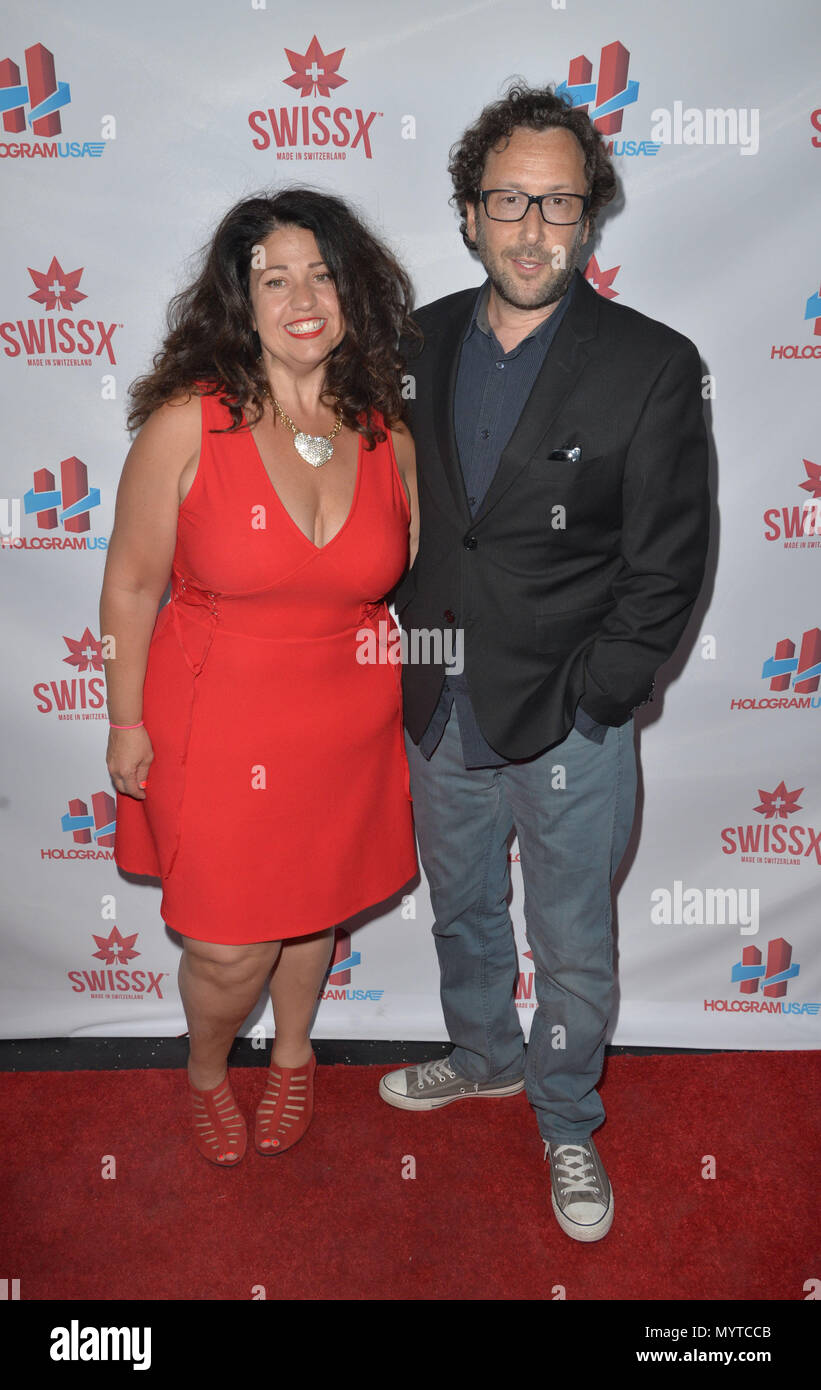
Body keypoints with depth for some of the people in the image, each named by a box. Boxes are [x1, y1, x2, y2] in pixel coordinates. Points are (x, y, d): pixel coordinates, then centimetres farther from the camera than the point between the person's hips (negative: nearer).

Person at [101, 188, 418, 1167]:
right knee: (229, 947, 7)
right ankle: (207, 1073, 43)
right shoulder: (187, 424, -15)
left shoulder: (386, 436, -3)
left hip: (348, 727, 4)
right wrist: (127, 722, -4)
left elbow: (411, 583, 8)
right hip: (219, 728, -3)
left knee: (316, 903, 22)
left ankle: (293, 1053, 53)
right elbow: (132, 582, -7)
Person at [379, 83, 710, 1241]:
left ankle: (568, 1122, 40)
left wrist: (587, 702, -14)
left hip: (570, 724, -4)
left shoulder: (651, 365, -12)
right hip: (439, 713, 4)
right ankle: (486, 1056, 52)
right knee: (462, 910, 24)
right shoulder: (422, 343, 1)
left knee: (573, 948, 13)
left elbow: (666, 569, -11)